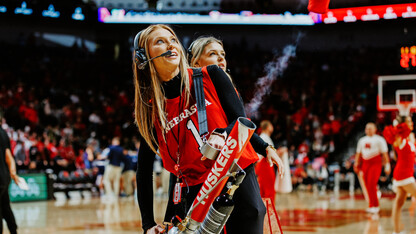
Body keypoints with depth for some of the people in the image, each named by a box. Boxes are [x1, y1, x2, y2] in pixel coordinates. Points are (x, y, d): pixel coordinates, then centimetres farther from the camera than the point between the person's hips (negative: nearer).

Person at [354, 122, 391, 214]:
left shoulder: (379, 140, 1)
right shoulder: (362, 140, 17)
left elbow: (384, 153, -2)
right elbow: (358, 154, 20)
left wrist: (387, 165, -7)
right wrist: (356, 165, 13)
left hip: (375, 163, -6)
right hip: (365, 164, 6)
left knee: (371, 184, -17)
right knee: (367, 186, 2)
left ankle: (372, 206, -14)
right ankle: (375, 205, 14)